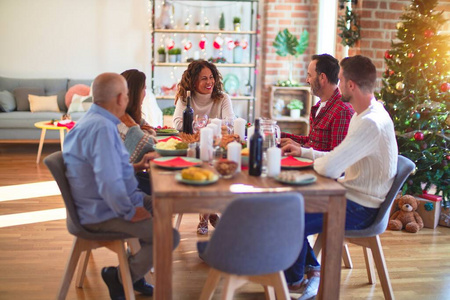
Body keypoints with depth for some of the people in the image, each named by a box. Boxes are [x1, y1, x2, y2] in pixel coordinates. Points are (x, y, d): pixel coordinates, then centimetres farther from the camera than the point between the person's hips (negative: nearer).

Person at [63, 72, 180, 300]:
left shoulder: (93, 120, 8)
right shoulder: (102, 128, -26)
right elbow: (109, 184, -33)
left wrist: (135, 166, 12)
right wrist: (130, 212, -19)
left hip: (99, 203, 11)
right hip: (103, 214, -11)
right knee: (169, 237, -15)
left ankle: (136, 272, 27)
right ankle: (119, 278, 5)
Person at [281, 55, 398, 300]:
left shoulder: (371, 123, -27)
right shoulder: (362, 115, 7)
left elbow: (330, 168, -34)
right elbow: (339, 159, 16)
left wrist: (313, 162, -11)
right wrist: (303, 151, 10)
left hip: (359, 209, -11)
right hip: (349, 196, 11)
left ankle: (294, 279, 16)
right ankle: (313, 270, 15)